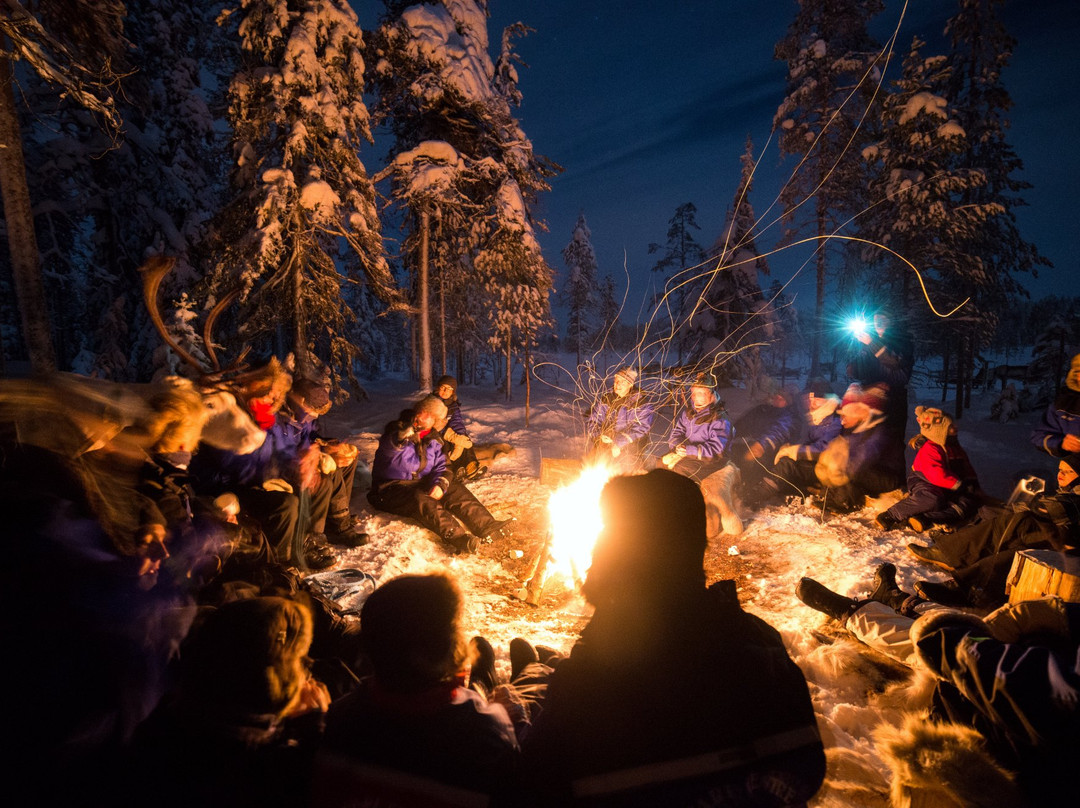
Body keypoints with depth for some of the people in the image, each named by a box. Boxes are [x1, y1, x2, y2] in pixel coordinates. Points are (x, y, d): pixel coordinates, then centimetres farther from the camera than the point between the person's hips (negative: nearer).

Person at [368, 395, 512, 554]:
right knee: (420, 499, -35)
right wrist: (409, 430, -44)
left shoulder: (433, 439, 10)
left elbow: (440, 466, 4)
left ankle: (487, 525, -29)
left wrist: (440, 484, -18)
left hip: (421, 483, 6)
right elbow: (389, 446, -27)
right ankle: (456, 536, -55)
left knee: (455, 489, -16)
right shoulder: (396, 429, -6)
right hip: (393, 486, -6)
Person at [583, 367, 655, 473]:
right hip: (606, 439, 3)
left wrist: (619, 444, -20)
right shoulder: (606, 398, 10)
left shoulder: (641, 402, -3)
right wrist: (599, 436, -11)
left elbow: (640, 428, -11)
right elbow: (592, 421, 10)